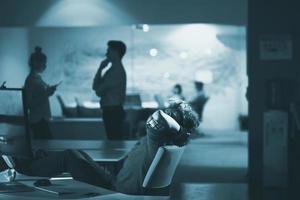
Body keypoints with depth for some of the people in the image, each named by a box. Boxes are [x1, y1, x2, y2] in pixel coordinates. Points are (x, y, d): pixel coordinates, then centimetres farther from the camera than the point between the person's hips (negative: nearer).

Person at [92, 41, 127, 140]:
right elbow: (95, 86, 12)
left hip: (113, 111, -10)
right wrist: (101, 68, 5)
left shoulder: (117, 71, -15)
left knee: (114, 139, -7)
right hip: (110, 110, 10)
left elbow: (98, 91, -15)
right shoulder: (114, 69, 16)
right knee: (113, 139, 13)